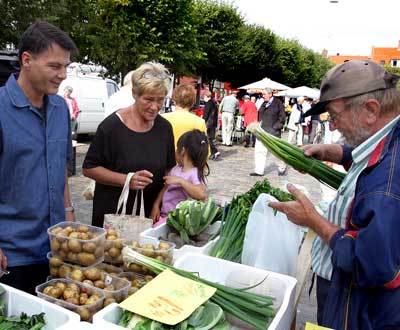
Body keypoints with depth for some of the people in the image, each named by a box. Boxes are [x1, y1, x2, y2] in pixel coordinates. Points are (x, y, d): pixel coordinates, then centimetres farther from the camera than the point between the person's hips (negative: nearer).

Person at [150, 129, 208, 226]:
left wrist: (180, 181, -29)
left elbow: (201, 195, -30)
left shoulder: (195, 173, -14)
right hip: (163, 214, 7)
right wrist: (156, 206, 5)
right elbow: (165, 188, 18)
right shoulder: (176, 169, 10)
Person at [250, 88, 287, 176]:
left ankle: (282, 168, 28)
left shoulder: (278, 103, -6)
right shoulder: (264, 104, 12)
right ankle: (259, 171, 3)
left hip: (273, 131, -6)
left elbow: (282, 117, -8)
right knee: (259, 150, 0)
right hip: (262, 131, 6)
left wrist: (276, 127, -13)